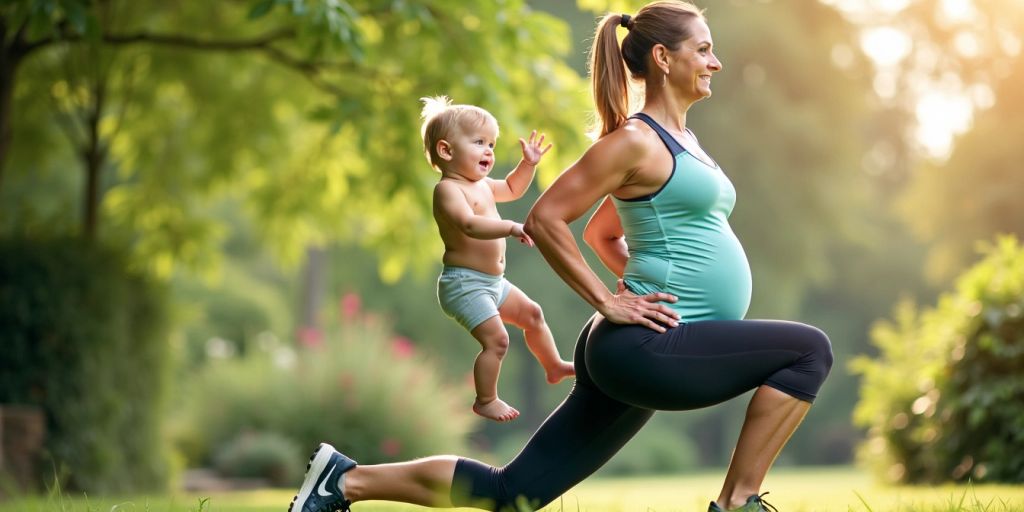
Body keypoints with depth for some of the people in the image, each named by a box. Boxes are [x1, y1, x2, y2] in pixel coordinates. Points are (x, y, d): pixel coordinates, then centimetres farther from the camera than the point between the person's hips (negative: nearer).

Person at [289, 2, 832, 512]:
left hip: (651, 351, 9)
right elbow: (545, 219, -15)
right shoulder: (635, 141, -10)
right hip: (646, 348, -9)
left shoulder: (679, 139, 19)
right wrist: (608, 302, -15)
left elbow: (601, 232, 29)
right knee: (808, 351, -14)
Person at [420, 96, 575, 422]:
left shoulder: (481, 185, 13)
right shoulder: (448, 189, -18)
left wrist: (528, 164, 20)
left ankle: (554, 366, 41)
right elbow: (470, 225, -35)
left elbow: (512, 190, 34)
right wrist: (512, 227, -44)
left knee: (531, 314, 22)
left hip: (492, 282, 10)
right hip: (465, 283, -10)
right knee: (496, 338, -14)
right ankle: (485, 401, -1)